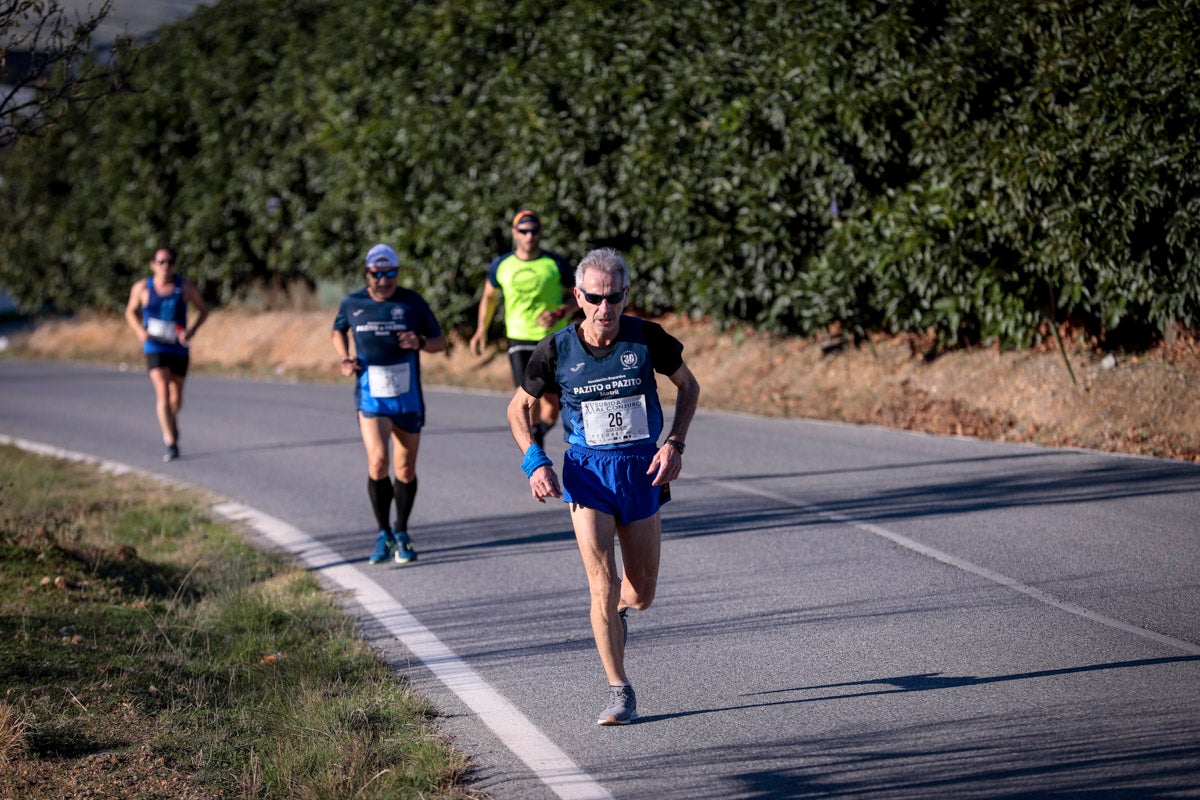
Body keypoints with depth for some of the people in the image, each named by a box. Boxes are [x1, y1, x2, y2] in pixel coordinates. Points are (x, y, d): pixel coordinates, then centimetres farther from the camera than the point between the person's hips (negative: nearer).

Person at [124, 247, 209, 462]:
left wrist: (192, 331, -12)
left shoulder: (185, 286, -4)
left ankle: (171, 419, 49)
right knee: (163, 392, -18)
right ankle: (171, 443, -18)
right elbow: (131, 312, 12)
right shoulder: (142, 288, -4)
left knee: (176, 396, 15)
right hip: (155, 348, -2)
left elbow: (203, 309, 5)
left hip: (179, 348, 2)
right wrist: (140, 331, -7)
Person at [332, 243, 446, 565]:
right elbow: (339, 331, 21)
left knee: (406, 469, 5)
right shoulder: (352, 303, 1)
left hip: (408, 397, 1)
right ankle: (384, 535, -3)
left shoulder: (412, 302, -2)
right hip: (370, 397, -1)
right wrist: (345, 360, 2)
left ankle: (401, 533, 25)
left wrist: (420, 343, -17)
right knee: (377, 460, -17)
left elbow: (440, 342, 5)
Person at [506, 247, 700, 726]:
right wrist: (534, 461, -9)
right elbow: (519, 407, 6)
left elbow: (688, 386, 7)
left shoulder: (647, 338, -9)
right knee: (602, 578, -16)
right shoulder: (556, 351, -9)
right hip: (587, 472, -1)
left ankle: (616, 610, 47)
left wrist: (674, 444, -6)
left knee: (642, 593, 9)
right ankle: (620, 693, -7)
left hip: (642, 470, 1)